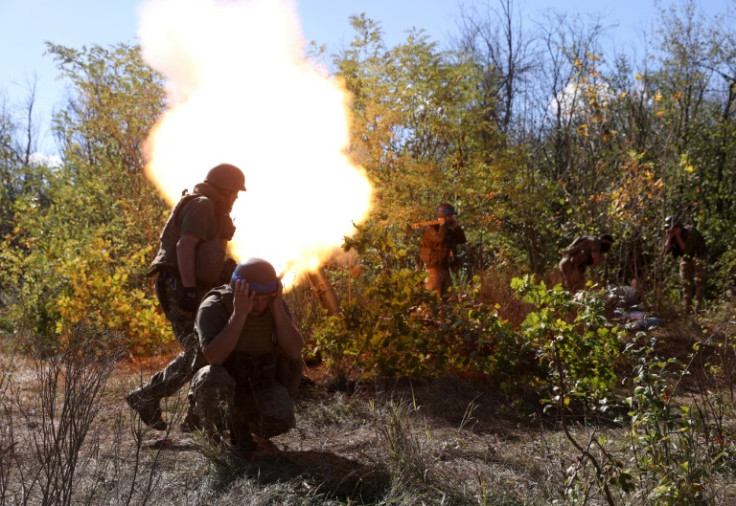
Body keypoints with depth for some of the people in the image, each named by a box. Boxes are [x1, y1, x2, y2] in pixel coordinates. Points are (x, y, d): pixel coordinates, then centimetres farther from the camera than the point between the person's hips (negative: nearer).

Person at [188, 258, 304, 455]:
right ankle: (214, 439, -8)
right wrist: (239, 314, -40)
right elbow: (214, 358, -37)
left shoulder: (276, 306, -10)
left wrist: (277, 309, -28)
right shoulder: (213, 308, -22)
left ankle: (240, 424, 9)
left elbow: (295, 351, -20)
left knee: (280, 420, -28)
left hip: (260, 387, 3)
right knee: (213, 377, -38)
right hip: (221, 387, -3)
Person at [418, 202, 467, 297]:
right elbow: (440, 238, -31)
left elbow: (462, 240, 12)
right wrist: (443, 225, -17)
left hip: (445, 268, 9)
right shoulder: (431, 229, -11)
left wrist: (456, 226, 2)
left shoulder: (448, 230, 15)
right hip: (434, 268, -8)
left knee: (444, 294, 15)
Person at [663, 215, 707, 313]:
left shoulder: (690, 232, -31)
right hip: (685, 258, 6)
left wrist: (678, 236, -38)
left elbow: (687, 250, -37)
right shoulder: (671, 235, -13)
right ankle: (687, 308, 14)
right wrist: (670, 237, -31)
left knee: (698, 282, -12)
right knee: (686, 282, 6)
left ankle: (698, 308, -13)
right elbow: (666, 250, -19)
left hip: (697, 257, -6)